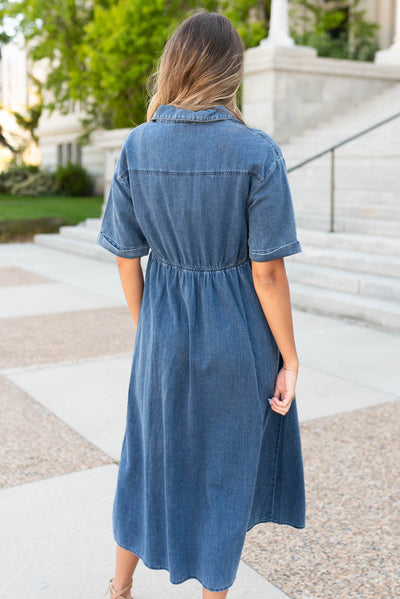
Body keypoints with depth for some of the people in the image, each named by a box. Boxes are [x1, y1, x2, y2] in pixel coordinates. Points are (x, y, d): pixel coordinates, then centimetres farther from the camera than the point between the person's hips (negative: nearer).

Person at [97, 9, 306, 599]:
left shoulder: (137, 146, -7)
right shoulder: (258, 152, -15)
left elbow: (127, 258, -2)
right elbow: (267, 271, -16)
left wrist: (145, 330, 13)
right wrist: (289, 358, -5)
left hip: (164, 329, 3)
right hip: (238, 335, -3)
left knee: (150, 453, 23)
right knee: (226, 463, 16)